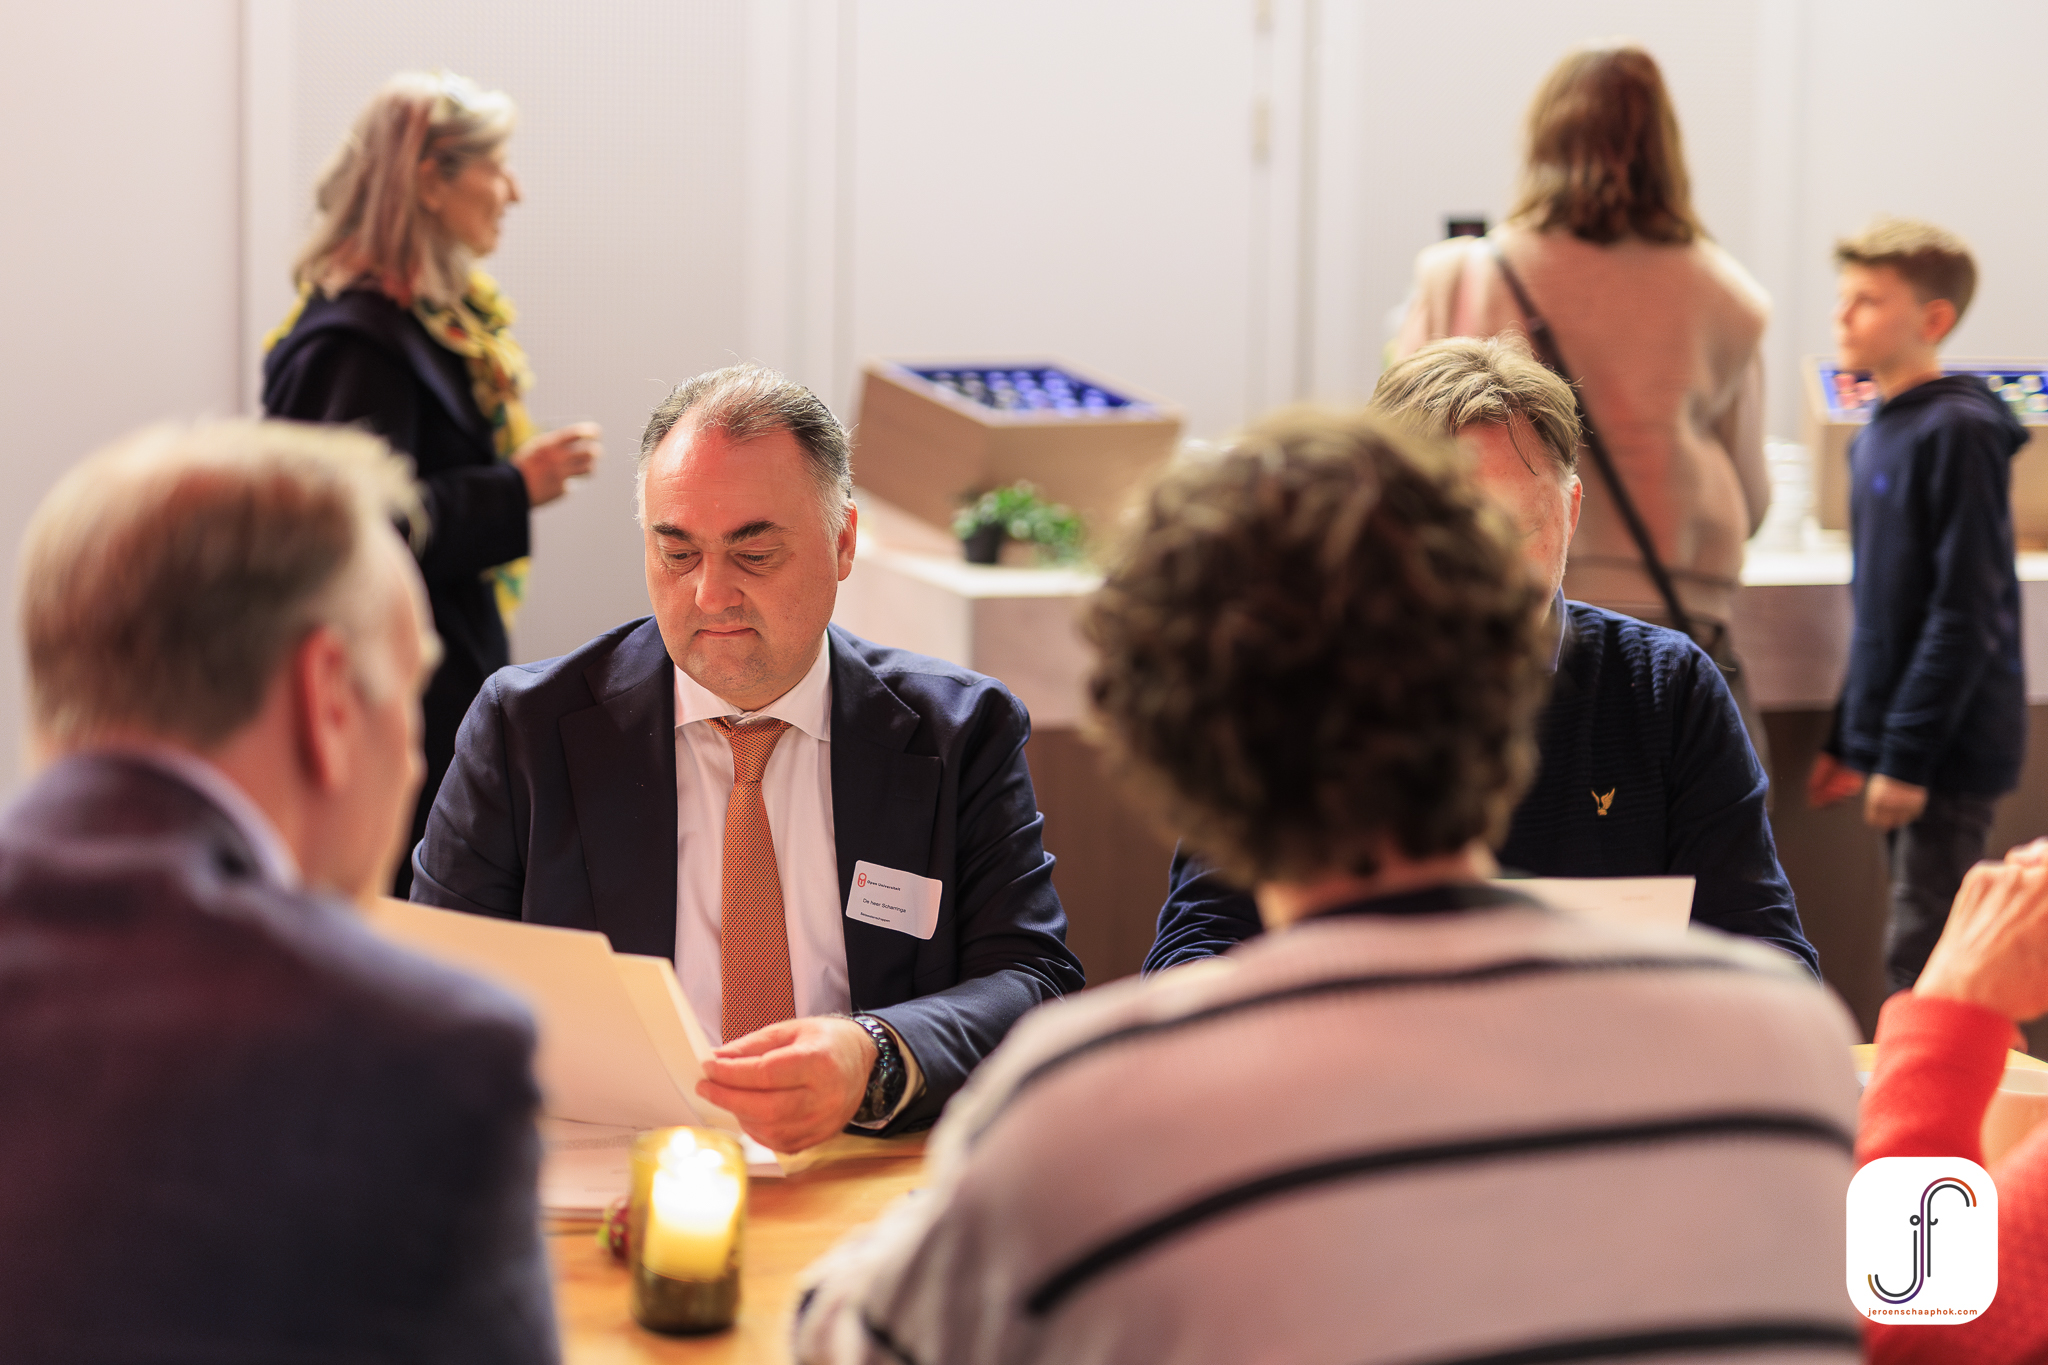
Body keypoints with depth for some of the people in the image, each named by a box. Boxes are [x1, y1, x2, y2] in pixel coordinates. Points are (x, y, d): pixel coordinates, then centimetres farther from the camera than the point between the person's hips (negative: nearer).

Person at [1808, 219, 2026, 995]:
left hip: (1949, 753, -9)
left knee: (1919, 962, -9)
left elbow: (1965, 612, -18)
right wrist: (1847, 741, 19)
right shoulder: (1878, 437, 13)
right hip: (1896, 742, 9)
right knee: (1918, 952, 13)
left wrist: (1908, 755, -19)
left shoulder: (1959, 432, -14)